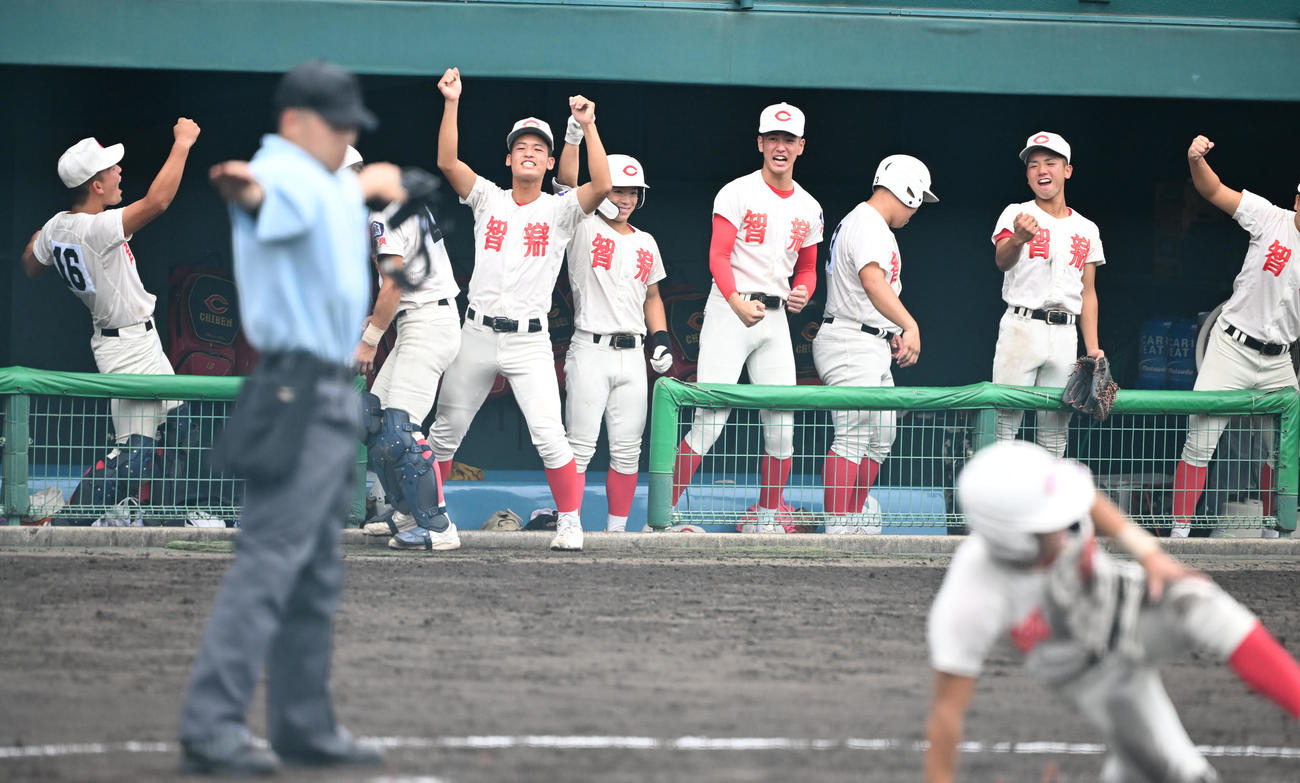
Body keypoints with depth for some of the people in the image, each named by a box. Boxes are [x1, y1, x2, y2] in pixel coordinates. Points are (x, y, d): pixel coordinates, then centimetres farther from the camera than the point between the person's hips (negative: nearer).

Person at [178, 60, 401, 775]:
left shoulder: (331, 185, 15)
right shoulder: (284, 176, -15)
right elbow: (266, 197, -41)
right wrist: (245, 191, -60)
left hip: (333, 394, 11)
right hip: (297, 391, -11)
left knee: (317, 573, 14)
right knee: (269, 558, -16)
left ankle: (305, 725, 21)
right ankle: (210, 728, -19)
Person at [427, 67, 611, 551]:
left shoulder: (559, 211, 1)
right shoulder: (488, 199, 7)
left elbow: (601, 187, -18)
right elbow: (447, 163, -7)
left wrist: (588, 127, -23)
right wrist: (451, 104, -16)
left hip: (529, 342, -3)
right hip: (477, 335, 3)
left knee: (549, 435, -15)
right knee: (444, 434, 8)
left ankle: (570, 523, -1)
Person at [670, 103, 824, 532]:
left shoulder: (809, 208, 14)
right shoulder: (737, 193, -3)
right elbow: (718, 256, -12)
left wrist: (802, 293, -1)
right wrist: (737, 301, -29)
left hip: (775, 319, 6)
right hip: (730, 311, -5)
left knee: (782, 426, 3)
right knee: (712, 419, -14)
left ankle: (766, 517, 18)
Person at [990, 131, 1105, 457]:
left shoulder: (1086, 230, 13)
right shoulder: (1016, 214, 0)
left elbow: (1088, 293, 16)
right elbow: (1002, 260, -19)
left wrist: (1092, 348, 6)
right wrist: (1018, 239, -42)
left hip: (1065, 333, 4)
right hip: (1021, 328, -4)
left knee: (1056, 427, 4)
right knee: (1005, 419, -11)